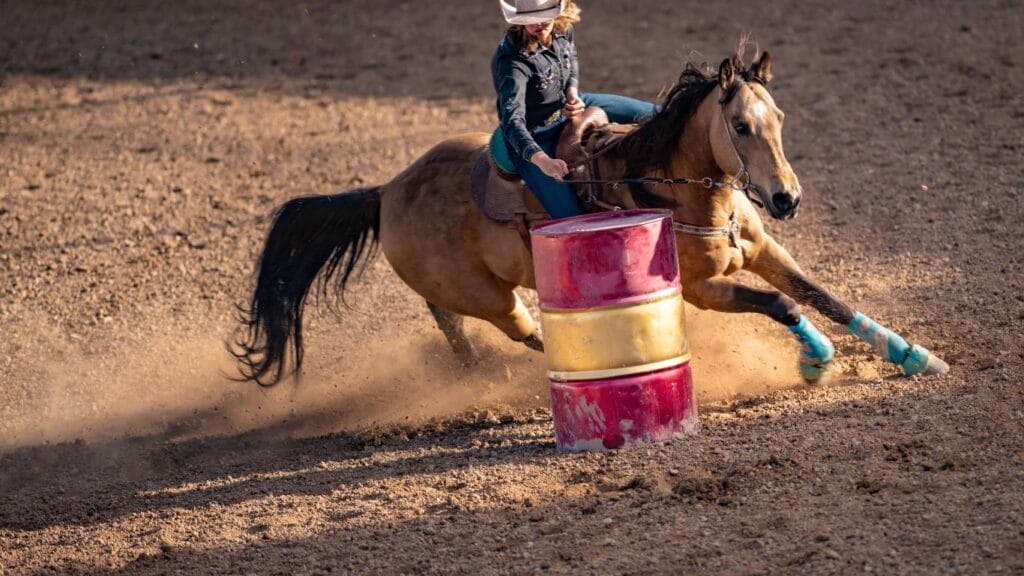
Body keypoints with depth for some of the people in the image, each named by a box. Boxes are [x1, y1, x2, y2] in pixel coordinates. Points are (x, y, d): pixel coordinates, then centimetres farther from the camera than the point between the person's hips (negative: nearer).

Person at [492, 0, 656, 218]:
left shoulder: (562, 29, -13)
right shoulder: (513, 61, -35)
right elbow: (512, 120, -46)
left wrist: (572, 91, -8)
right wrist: (541, 160, -61)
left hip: (566, 108, 8)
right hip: (534, 138, -7)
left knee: (653, 116, 13)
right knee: (570, 218, -19)